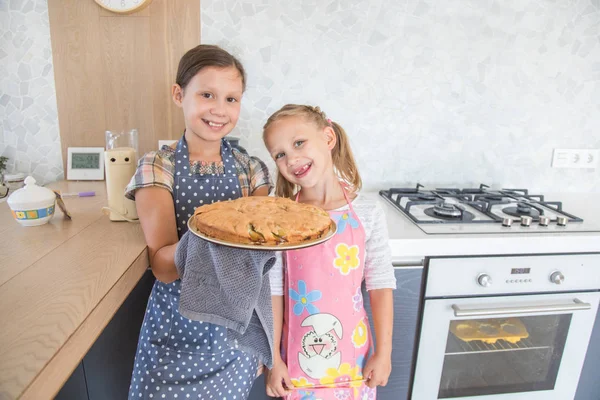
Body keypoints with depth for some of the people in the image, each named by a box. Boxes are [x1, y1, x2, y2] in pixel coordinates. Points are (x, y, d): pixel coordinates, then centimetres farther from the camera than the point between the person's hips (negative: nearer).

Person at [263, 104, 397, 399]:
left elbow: (381, 284, -6)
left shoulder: (366, 211, -11)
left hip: (353, 349, 1)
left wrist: (384, 352, -3)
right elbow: (273, 291, -7)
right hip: (298, 353, 0)